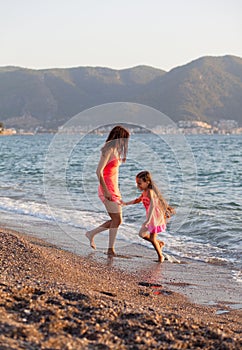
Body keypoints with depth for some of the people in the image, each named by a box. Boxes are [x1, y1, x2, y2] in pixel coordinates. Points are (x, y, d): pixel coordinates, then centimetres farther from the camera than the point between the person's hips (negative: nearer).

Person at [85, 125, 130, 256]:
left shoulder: (114, 150, 15)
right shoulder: (108, 150, -14)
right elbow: (99, 171, -21)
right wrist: (106, 191, -21)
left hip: (113, 189, 9)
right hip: (108, 189, -9)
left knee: (117, 220, 10)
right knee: (117, 219, -6)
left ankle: (92, 233, 21)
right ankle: (111, 249, 2)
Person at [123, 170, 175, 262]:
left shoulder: (150, 191, -22)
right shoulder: (144, 192, 8)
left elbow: (152, 205, -34)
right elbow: (138, 200, 27)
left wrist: (148, 220, -42)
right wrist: (125, 203, 22)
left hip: (155, 216, -9)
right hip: (151, 217, 9)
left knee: (152, 238, -4)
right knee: (142, 234, 12)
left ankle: (160, 256, 11)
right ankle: (159, 243, 26)